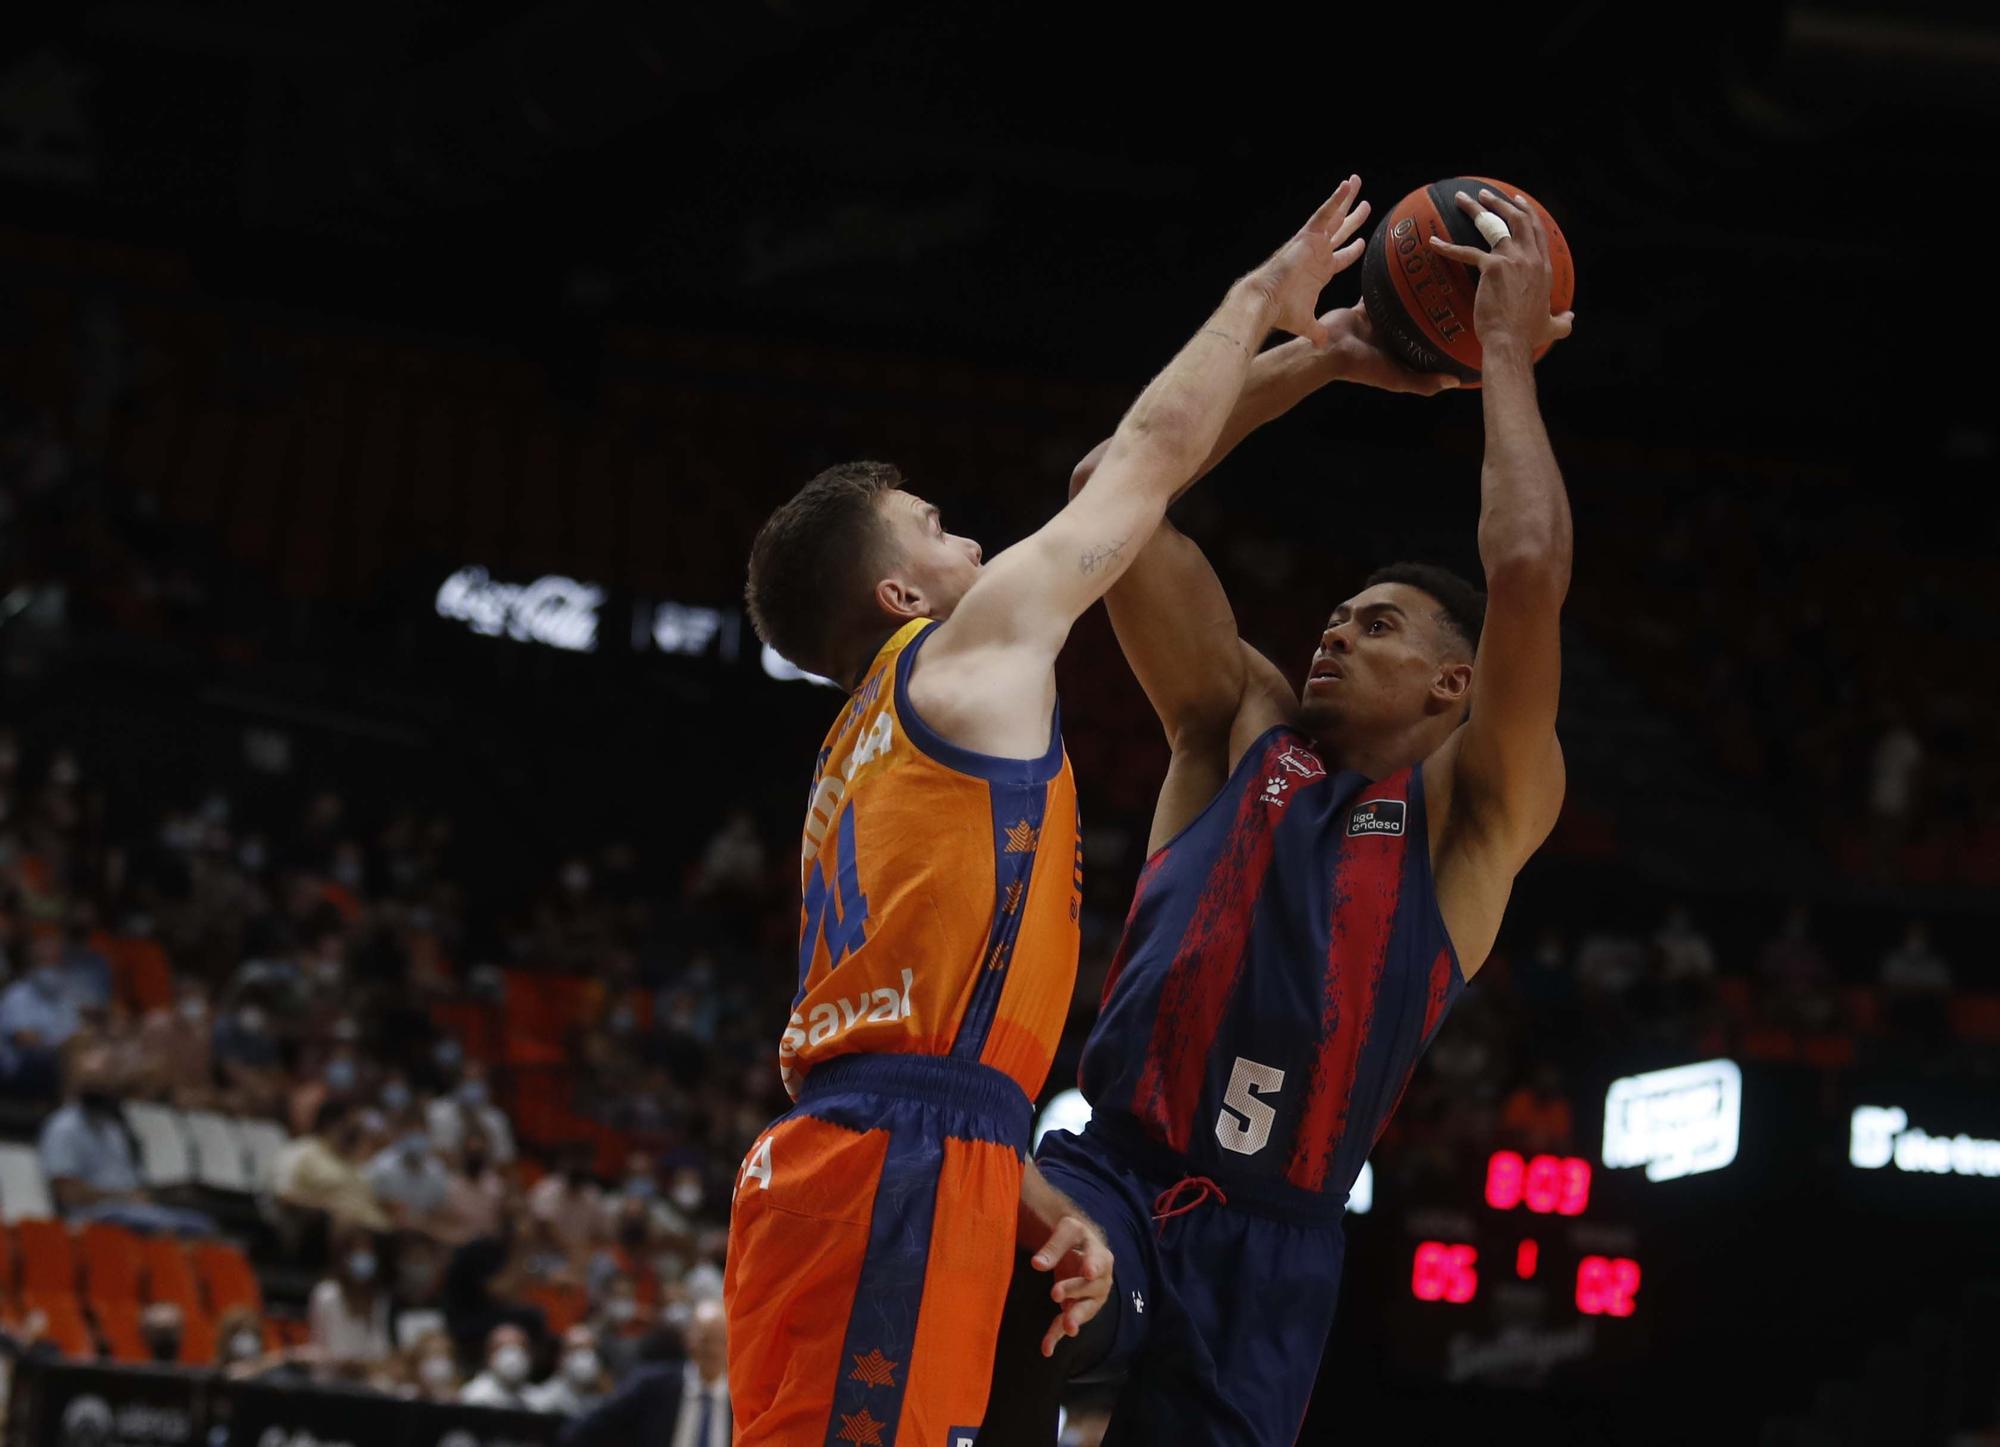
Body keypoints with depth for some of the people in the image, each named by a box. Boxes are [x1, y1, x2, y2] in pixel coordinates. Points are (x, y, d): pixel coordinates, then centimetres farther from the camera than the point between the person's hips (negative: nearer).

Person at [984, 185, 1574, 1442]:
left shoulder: (1474, 815, 7)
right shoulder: (1243, 732, 16)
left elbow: (1529, 573, -10)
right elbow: (1116, 488, 11)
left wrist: (1505, 353, 0)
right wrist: (1323, 357, 14)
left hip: (1271, 1241, 0)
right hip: (1112, 1180, 1)